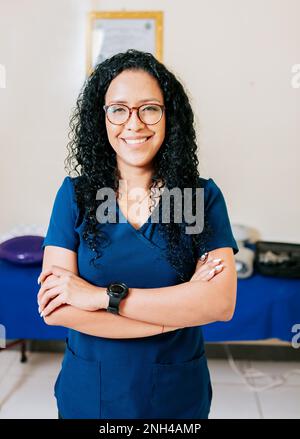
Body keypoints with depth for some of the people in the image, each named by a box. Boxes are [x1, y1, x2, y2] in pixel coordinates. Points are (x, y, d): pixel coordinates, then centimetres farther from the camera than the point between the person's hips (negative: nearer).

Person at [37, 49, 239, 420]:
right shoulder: (74, 194, -9)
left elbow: (221, 303, -21)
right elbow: (54, 310, -17)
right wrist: (182, 307, -21)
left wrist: (103, 295, -24)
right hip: (88, 393, 1)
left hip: (178, 397, 0)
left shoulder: (204, 195, -9)